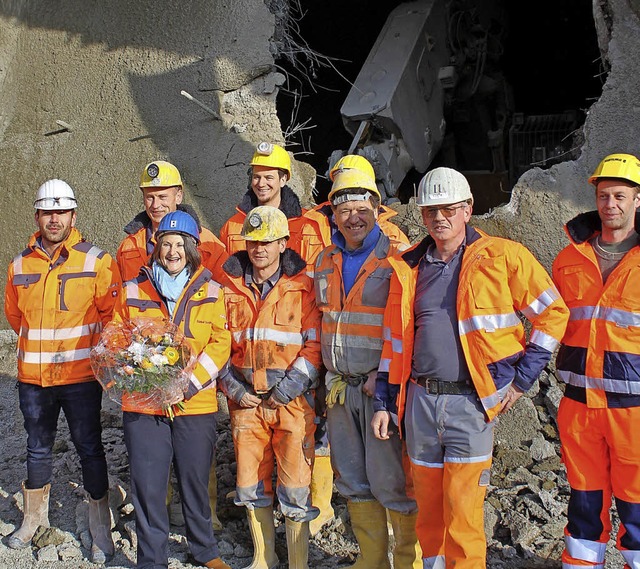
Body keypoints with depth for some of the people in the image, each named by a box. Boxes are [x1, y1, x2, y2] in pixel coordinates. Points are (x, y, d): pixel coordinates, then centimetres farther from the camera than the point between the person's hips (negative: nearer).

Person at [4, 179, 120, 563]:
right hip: (33, 377, 4)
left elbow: (112, 314, -4)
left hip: (81, 376, -4)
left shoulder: (97, 261, -8)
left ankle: (101, 530, 16)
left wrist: (94, 352, 0)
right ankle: (35, 518, 37)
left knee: (89, 448, 4)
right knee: (38, 449, 18)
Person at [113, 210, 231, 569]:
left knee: (196, 481, 13)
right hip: (143, 405, 1)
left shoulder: (210, 291, 2)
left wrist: (190, 382, -15)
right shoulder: (133, 291, 5)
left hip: (196, 405, 0)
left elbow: (220, 342, -3)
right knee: (147, 486, 5)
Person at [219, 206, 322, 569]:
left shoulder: (303, 287, -3)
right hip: (246, 400, 4)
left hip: (292, 400, -3)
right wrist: (232, 385, -1)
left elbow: (315, 343, -5)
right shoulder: (231, 287, 6)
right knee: (250, 484, 12)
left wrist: (289, 387, -12)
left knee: (295, 488, 0)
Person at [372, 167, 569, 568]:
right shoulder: (409, 267, 9)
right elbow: (395, 339, 14)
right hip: (420, 400, 4)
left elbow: (553, 313, 1)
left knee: (462, 512, -4)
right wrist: (385, 402, 11)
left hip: (472, 402, -4)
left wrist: (522, 378, -2)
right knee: (428, 508, 13)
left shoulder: (503, 256, -3)